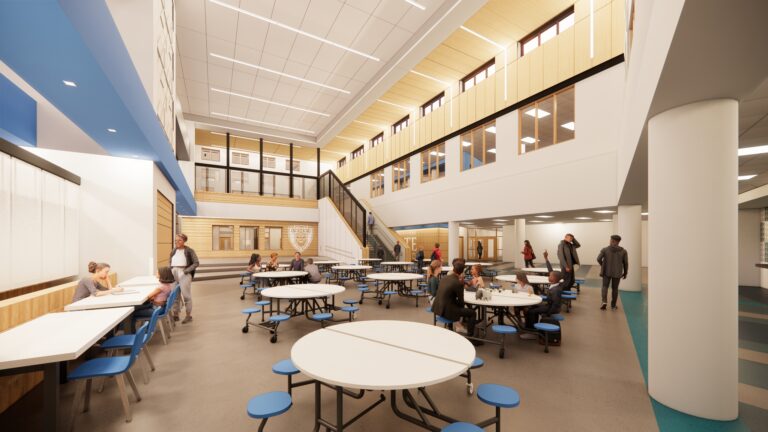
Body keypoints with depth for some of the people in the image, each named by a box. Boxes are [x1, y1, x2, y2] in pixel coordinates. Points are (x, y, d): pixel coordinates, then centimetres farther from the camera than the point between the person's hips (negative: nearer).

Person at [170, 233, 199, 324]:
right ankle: (175, 315, 19)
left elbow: (196, 263, -7)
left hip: (184, 274, -5)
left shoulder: (189, 251, -3)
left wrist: (186, 270, -16)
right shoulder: (173, 251, 12)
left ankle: (188, 315, 11)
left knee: (186, 295, 1)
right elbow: (171, 263, 21)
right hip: (174, 273, 5)